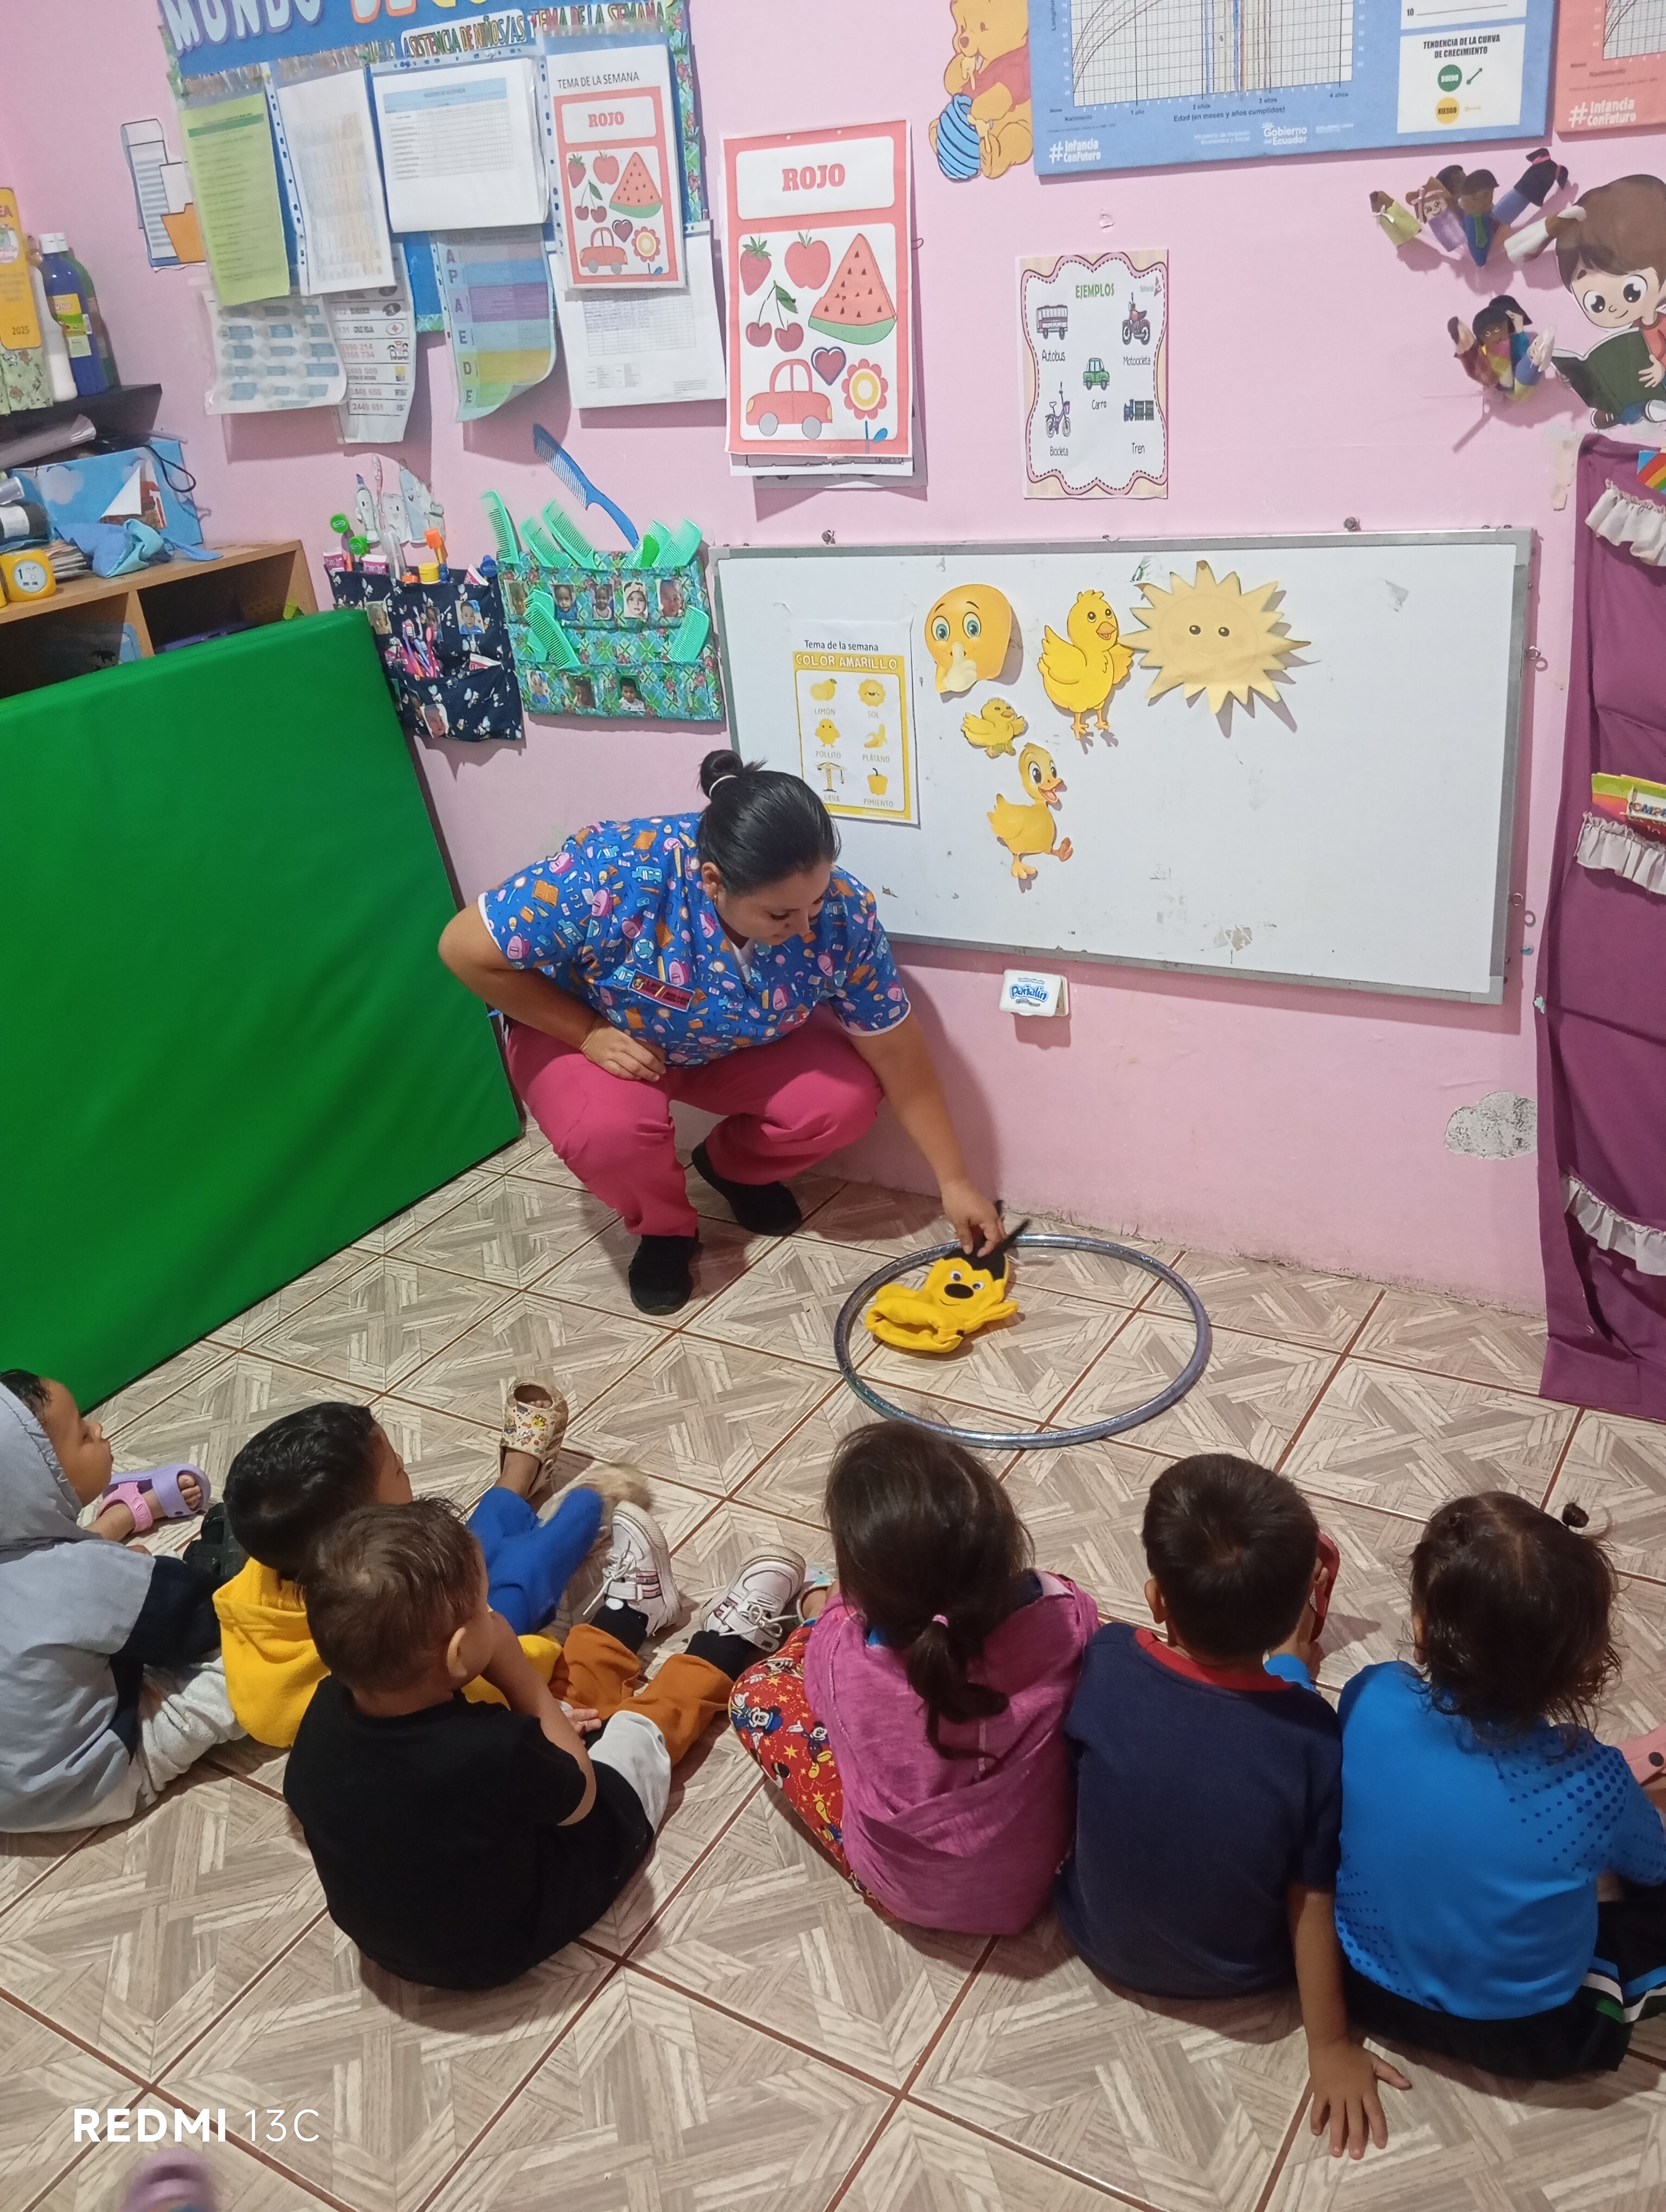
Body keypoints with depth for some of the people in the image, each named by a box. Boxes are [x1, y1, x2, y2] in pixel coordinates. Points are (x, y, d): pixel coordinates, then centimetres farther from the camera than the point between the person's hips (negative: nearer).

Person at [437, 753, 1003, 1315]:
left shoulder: (842, 912, -28)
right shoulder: (612, 874, -39)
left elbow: (897, 1051, -15)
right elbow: (465, 949, -27)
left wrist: (955, 1182, -11)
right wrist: (589, 1032, -27)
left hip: (732, 1047, 3)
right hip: (586, 1029, -3)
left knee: (846, 1099, -19)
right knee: (610, 1129, -34)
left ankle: (732, 1165, 13)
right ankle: (663, 1228, 1)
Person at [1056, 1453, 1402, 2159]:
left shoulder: (1106, 1662, -28)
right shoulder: (1313, 1736, -31)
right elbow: (1313, 1904, -18)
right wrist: (1330, 2045, -1)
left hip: (1104, 1941, 1)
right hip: (1243, 1974, -1)